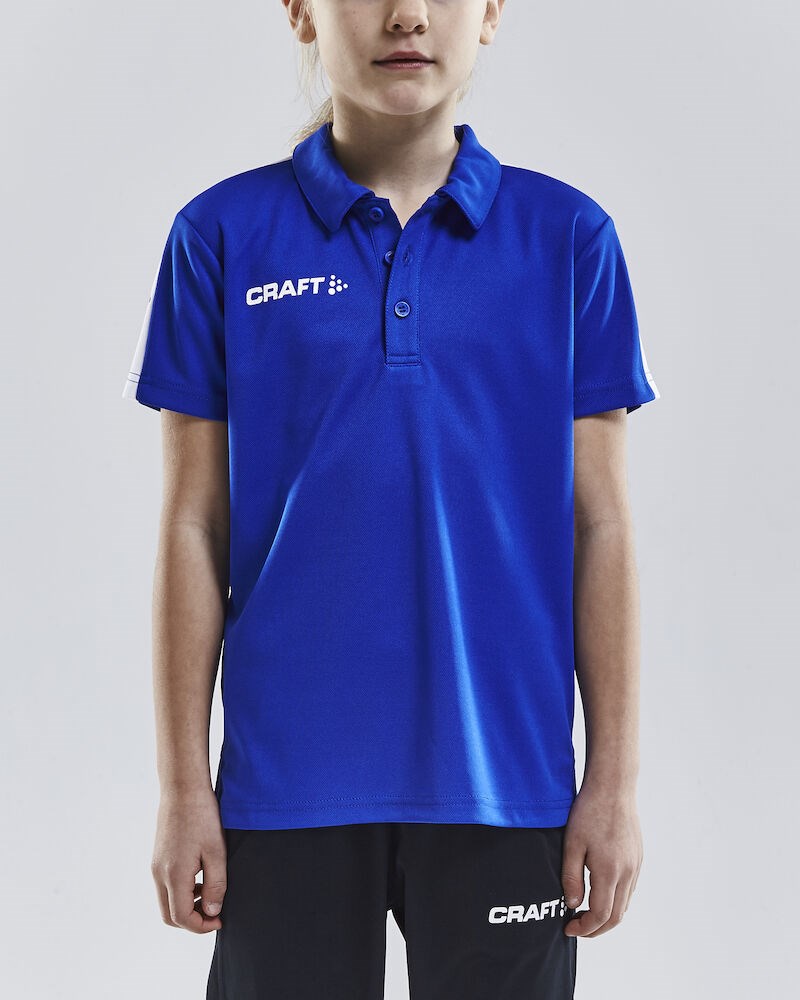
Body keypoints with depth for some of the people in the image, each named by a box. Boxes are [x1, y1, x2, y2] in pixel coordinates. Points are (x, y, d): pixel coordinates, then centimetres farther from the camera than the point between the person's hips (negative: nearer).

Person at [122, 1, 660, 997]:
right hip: (289, 776, 0)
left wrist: (615, 777, 0)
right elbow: (195, 524, 1)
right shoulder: (223, 234, 0)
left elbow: (598, 522, 3)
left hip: (503, 772, 1)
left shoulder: (569, 234, 2)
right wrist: (184, 786, 0)